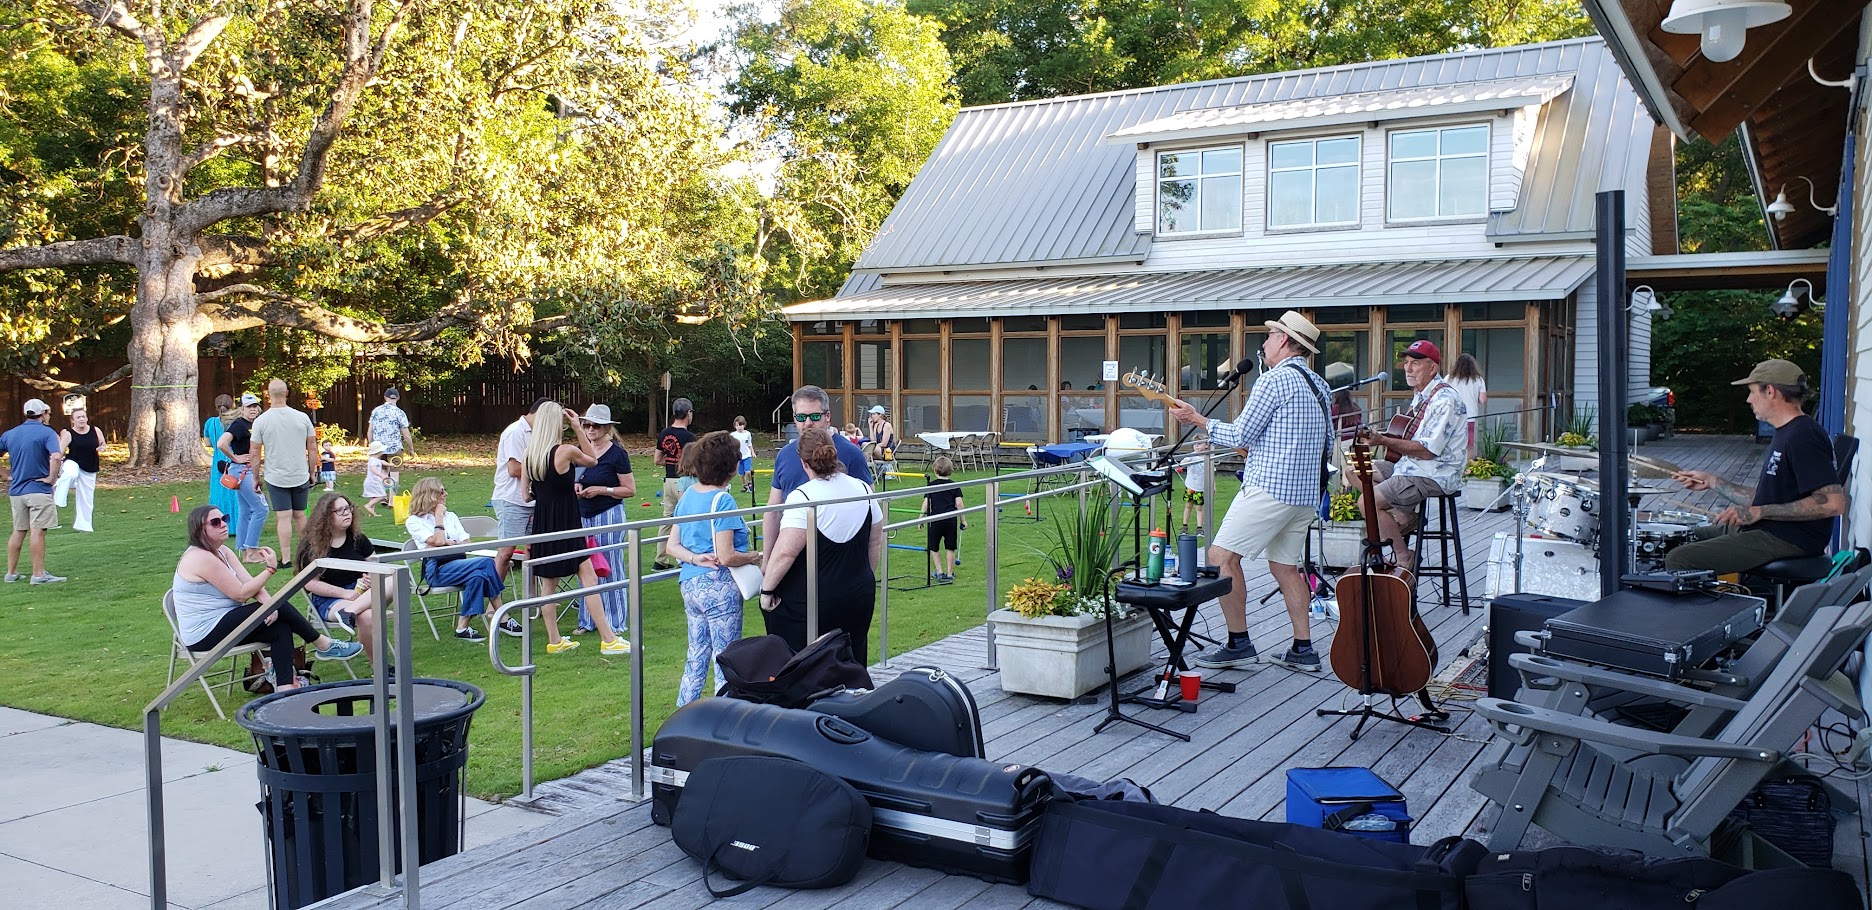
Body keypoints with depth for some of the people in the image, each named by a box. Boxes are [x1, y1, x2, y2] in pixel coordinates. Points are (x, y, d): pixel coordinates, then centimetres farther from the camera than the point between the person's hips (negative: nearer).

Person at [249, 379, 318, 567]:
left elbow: (256, 454, -4)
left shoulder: (261, 421, -8)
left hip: (276, 477, -2)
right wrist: (311, 472, 14)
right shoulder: (302, 417, -3)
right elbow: (313, 449, 2)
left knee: (283, 517, -1)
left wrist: (256, 477, 8)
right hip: (300, 476, 2)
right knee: (300, 515, 14)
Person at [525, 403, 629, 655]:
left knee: (548, 583, 11)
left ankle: (554, 641, 18)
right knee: (589, 577, -3)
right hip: (565, 524, -6)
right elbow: (592, 460, 5)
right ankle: (608, 639, -2)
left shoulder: (529, 454, 3)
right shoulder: (565, 451, -15)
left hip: (541, 522, 6)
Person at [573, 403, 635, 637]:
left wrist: (602, 490, -18)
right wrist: (576, 486, 1)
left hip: (610, 515, -6)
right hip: (584, 516, 6)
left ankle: (616, 622, 9)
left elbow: (630, 490, -8)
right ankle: (588, 620, 19)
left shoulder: (617, 453, -8)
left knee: (610, 568, 0)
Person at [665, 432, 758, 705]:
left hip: (689, 585, 8)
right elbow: (726, 557, -20)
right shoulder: (722, 501, -16)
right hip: (719, 587, -8)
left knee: (696, 656, 16)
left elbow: (673, 546, 11)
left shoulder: (688, 496, 10)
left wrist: (695, 558, -4)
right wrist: (754, 557, -3)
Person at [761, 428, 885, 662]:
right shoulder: (863, 489, 3)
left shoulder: (802, 497, -16)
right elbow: (876, 542, 13)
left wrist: (766, 590, -9)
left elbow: (785, 553, -22)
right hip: (859, 597, 6)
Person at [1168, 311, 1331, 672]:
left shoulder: (1275, 379, -12)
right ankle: (1303, 650, 14)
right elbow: (1326, 442, 24)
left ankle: (1238, 643, -4)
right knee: (1285, 565, 15)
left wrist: (1198, 420, 2)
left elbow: (1240, 435, -11)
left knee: (1221, 556, -5)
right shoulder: (1318, 385, 15)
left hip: (1270, 487, -9)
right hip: (1306, 492, 9)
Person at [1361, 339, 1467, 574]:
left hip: (1434, 475, -10)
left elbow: (1427, 450, -24)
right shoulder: (1420, 394, 12)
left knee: (1368, 502, -21)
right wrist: (1381, 437, 9)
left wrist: (1384, 441, -26)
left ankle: (1404, 560, -10)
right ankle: (1402, 515, 5)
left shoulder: (1444, 399, -18)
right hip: (1409, 466, 10)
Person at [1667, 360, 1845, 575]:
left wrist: (1760, 512, -23)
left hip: (1788, 541, -11)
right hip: (1767, 529, 11)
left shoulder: (1803, 436, -17)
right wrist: (1712, 482, 17)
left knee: (1679, 560, -20)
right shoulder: (1785, 433, 18)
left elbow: (1834, 503, -26)